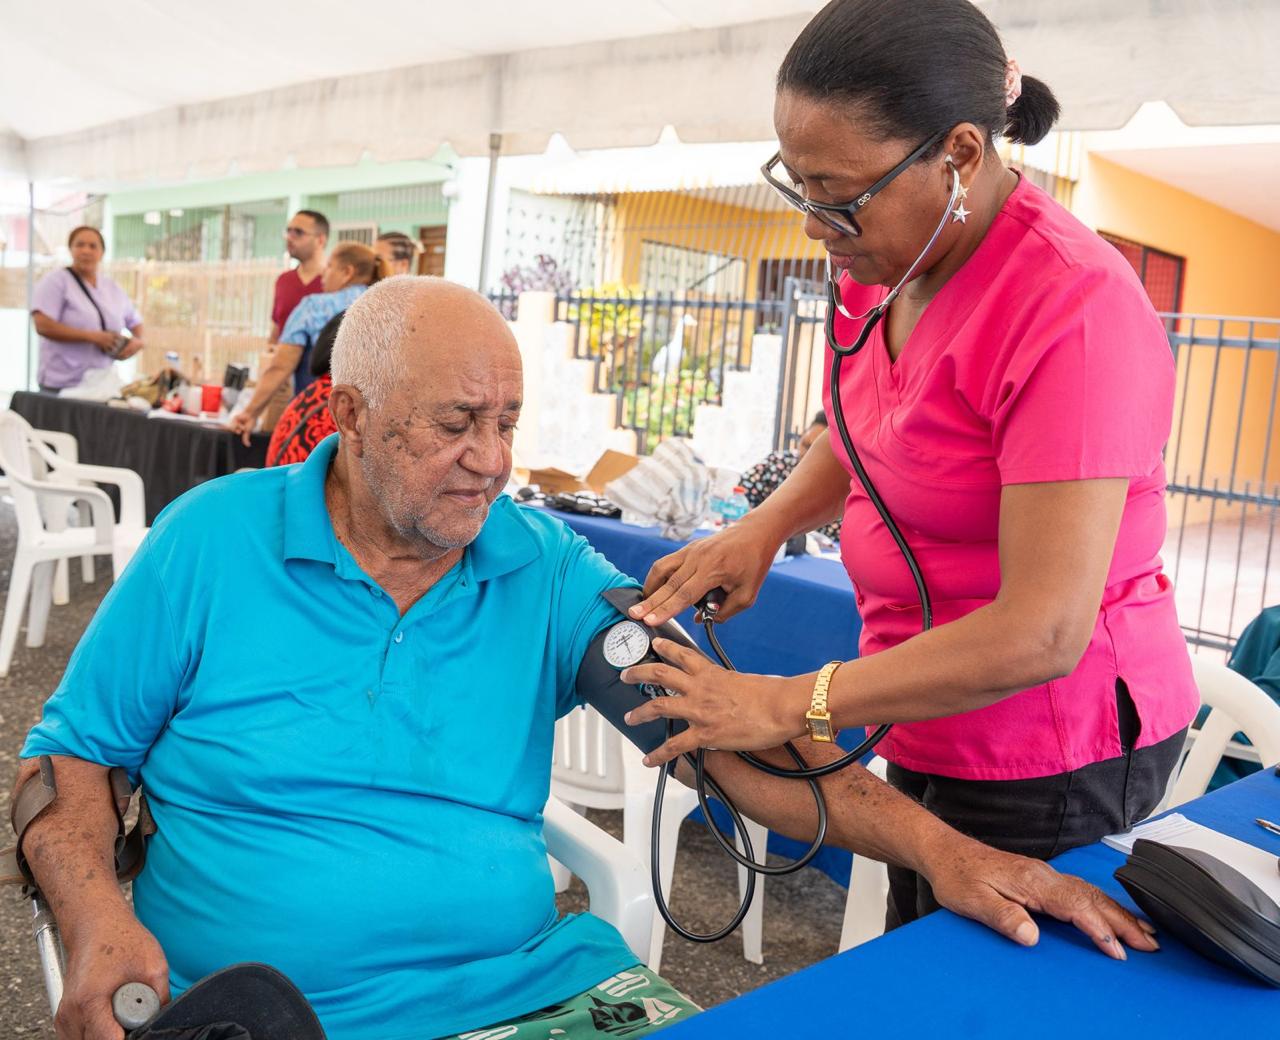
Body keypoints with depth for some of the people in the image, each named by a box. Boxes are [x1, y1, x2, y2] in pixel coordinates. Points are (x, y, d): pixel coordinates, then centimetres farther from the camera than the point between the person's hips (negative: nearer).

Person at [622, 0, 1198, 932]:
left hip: (1048, 753, -8)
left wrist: (789, 705, -25)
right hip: (934, 733, 8)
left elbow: (1041, 632, -29)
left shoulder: (1071, 309, -26)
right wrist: (768, 523, 0)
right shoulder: (888, 259, -1)